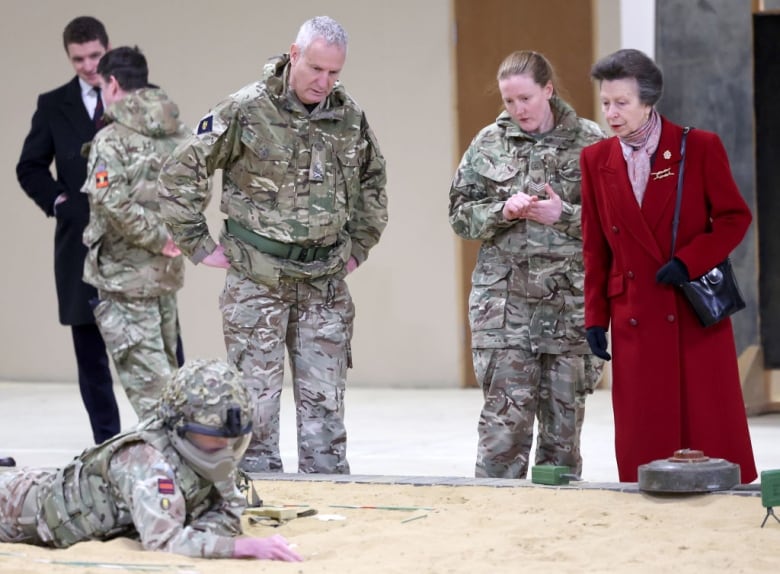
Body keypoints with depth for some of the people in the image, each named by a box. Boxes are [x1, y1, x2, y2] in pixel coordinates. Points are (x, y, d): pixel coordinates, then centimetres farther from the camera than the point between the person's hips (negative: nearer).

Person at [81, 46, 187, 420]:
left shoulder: (112, 140, -14)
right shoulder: (178, 134, 7)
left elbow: (112, 201, -25)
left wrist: (157, 237, -15)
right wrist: (169, 234, 12)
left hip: (124, 273, -7)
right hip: (167, 269, 7)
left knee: (147, 378, -5)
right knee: (164, 370, 18)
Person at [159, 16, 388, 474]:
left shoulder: (349, 116, 4)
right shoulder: (246, 110, -11)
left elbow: (373, 182, 23)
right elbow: (181, 172, -8)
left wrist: (359, 247, 16)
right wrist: (199, 245, -6)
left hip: (325, 284, 4)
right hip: (258, 280, -4)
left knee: (324, 403, 7)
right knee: (257, 401, 0)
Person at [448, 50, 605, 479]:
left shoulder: (590, 143, 2)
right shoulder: (489, 143, 8)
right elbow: (460, 214, 9)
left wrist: (565, 215, -13)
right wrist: (502, 211, -9)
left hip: (570, 297, 0)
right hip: (503, 297, 0)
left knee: (565, 417, 5)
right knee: (506, 417, -6)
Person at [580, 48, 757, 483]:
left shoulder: (700, 148, -4)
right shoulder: (597, 160, 6)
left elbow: (735, 217, 0)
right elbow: (595, 248, 11)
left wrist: (688, 262, -13)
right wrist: (596, 316, 7)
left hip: (697, 314, -3)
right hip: (636, 320, 3)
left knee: (712, 427, -1)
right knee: (644, 438, 1)